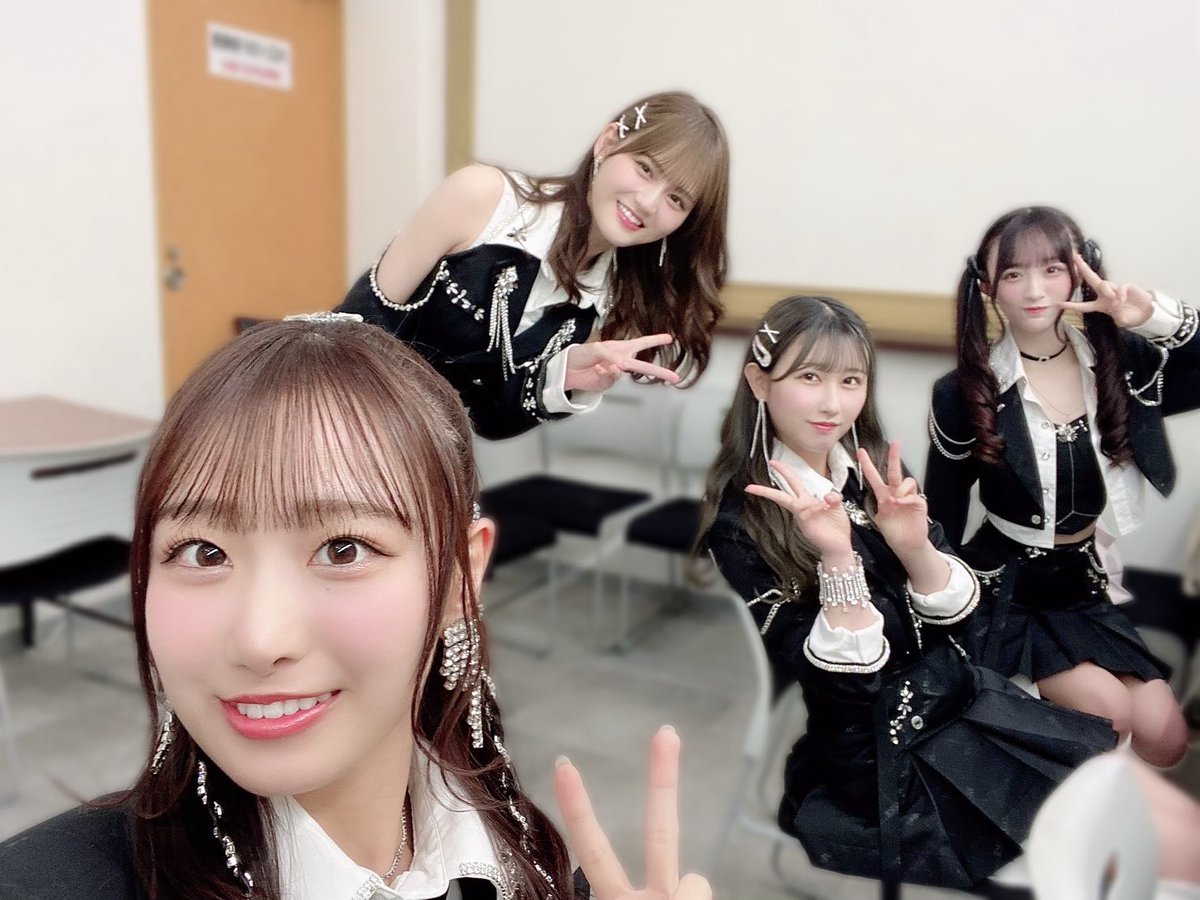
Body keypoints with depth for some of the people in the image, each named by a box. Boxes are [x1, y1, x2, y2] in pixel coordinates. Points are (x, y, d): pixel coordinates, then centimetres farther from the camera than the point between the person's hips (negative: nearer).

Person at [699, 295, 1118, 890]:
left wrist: (913, 543, -19)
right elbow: (836, 682, -19)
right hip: (878, 767, -6)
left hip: (961, 704, 6)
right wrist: (837, 556, -33)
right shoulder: (738, 520, -17)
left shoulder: (869, 472, 1)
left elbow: (953, 613, 0)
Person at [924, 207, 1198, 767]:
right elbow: (941, 522, -5)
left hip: (1082, 586, 4)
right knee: (1107, 711, -18)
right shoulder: (965, 393, -12)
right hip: (1003, 590, -4)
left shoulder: (1119, 363, -3)